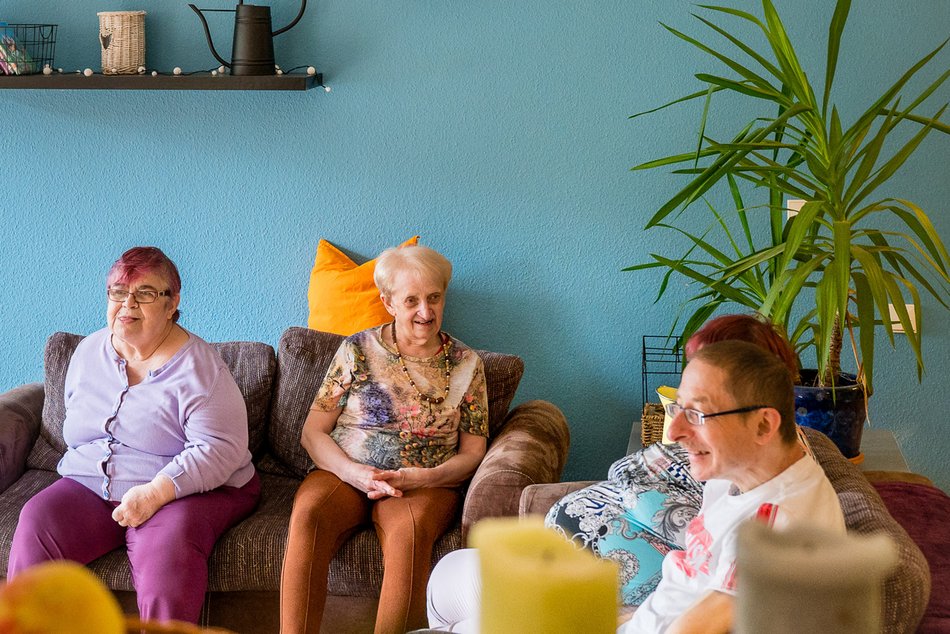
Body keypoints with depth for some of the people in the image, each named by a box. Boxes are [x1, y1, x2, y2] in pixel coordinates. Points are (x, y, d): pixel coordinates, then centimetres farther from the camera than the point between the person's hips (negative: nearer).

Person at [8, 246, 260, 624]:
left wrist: (155, 492, -27)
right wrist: (92, 463, 4)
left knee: (167, 545, -36)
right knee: (37, 524, -21)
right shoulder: (87, 352, 11)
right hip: (90, 486, 5)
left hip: (186, 489, -5)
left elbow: (220, 449, -18)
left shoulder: (198, 367, -10)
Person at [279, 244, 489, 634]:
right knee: (308, 513, -34)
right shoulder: (357, 350, 6)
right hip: (345, 474, 1)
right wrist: (356, 474, -14)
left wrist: (421, 478, -13)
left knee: (409, 528, -37)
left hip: (426, 485, 0)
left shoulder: (466, 364, 8)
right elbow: (313, 433, 5)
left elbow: (473, 452, 7)